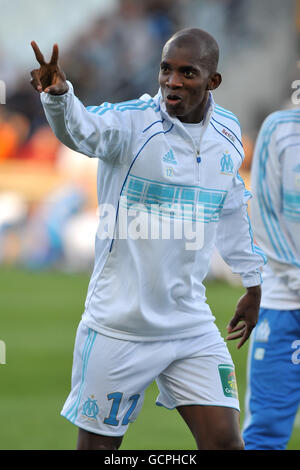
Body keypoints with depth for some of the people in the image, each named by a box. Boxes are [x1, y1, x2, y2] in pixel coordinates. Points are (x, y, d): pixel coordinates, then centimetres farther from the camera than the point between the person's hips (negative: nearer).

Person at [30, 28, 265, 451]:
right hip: (118, 328, -4)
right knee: (99, 445, 3)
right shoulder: (132, 122, -14)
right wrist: (58, 95, -59)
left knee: (225, 440, -3)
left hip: (192, 326, 4)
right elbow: (84, 129, -37)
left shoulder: (228, 131, 3)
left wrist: (252, 282, 26)